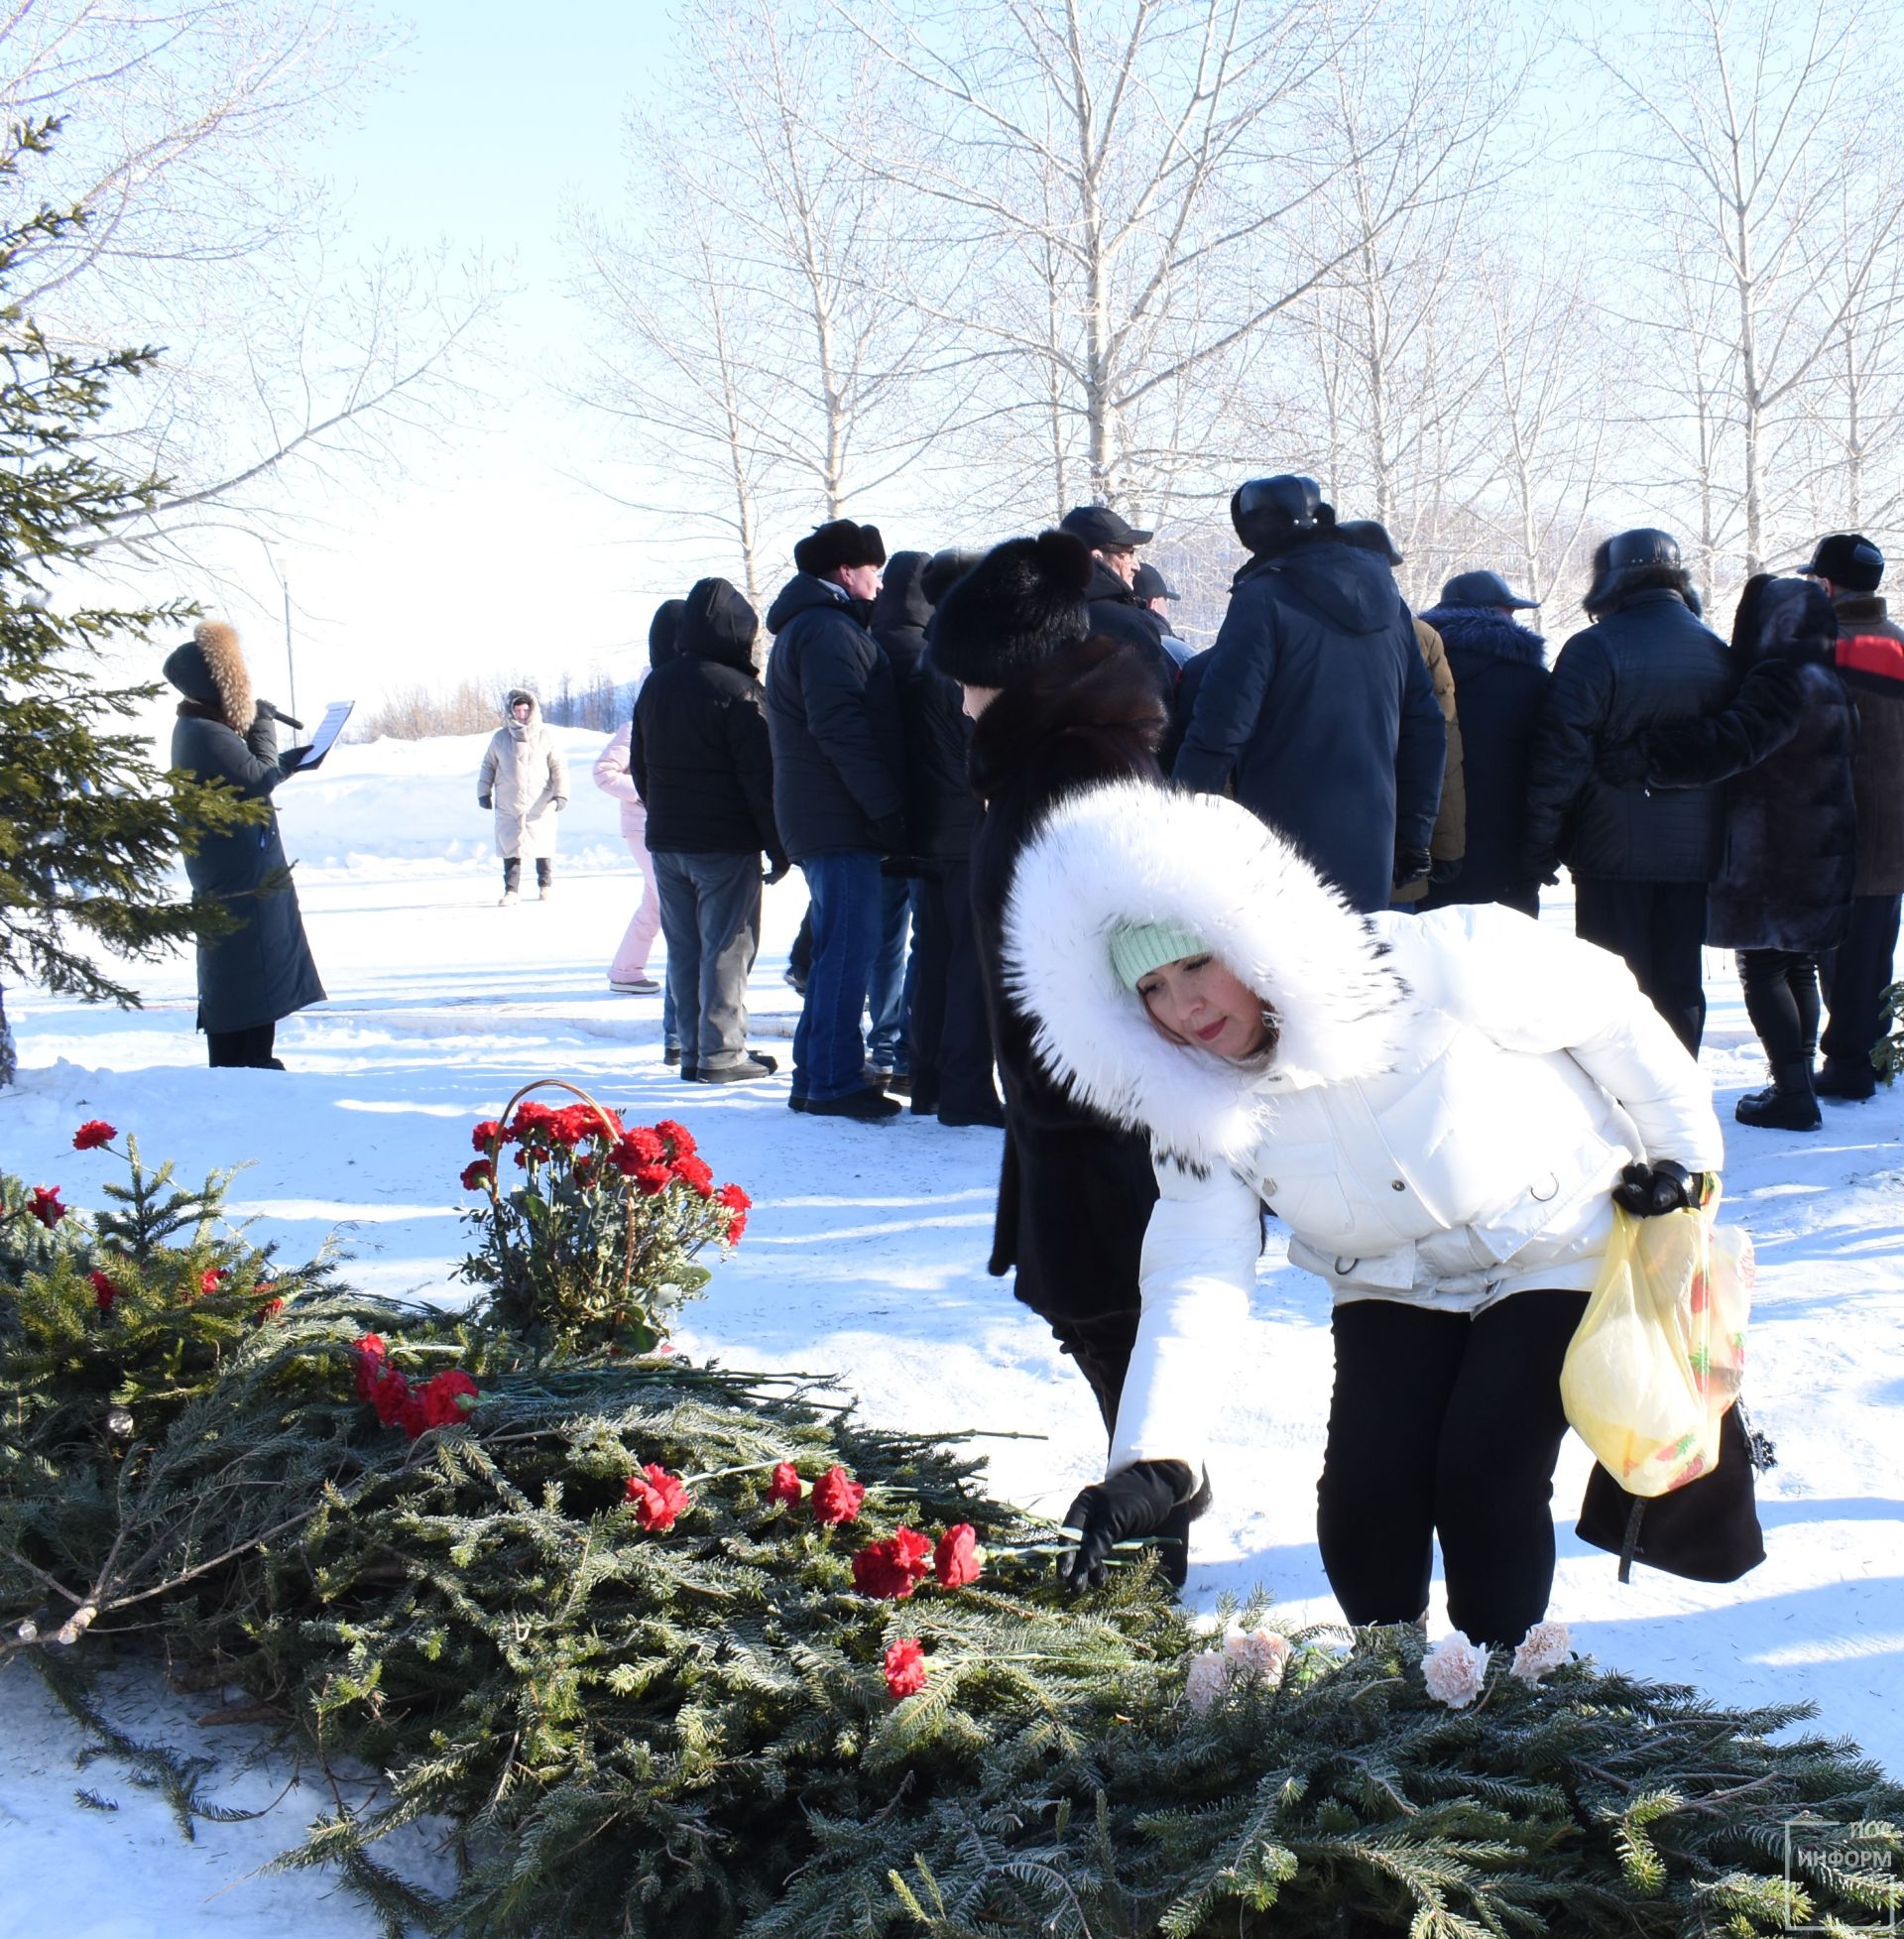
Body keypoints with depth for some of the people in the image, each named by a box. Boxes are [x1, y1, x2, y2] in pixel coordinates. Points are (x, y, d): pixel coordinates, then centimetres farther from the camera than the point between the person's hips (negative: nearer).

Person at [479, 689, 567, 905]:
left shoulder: (544, 736, 1)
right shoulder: (500, 738, 4)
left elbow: (559, 766, 4)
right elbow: (488, 766, 14)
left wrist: (561, 793, -3)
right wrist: (484, 792, 10)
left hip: (540, 805, -1)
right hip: (509, 805, 1)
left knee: (542, 846, 6)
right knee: (511, 847, 1)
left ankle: (545, 884, 24)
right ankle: (511, 890, 9)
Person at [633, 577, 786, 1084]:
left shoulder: (655, 685, 10)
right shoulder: (739, 690, -12)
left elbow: (639, 765, 17)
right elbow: (760, 776, -13)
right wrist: (778, 846, -8)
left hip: (665, 839, 7)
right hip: (725, 842, -7)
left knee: (684, 947, 11)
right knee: (728, 946, -2)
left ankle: (692, 1050, 14)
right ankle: (721, 1053, -2)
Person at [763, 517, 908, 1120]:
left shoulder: (805, 628, 22)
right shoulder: (827, 629, -13)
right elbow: (841, 727, -22)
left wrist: (884, 807, 21)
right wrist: (887, 808, -21)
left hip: (817, 817, 11)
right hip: (841, 820, -11)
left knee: (837, 949, 15)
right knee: (849, 948, -9)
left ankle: (817, 1076, 20)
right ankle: (834, 1082, -7)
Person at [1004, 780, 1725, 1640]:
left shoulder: (1435, 963, -29)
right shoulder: (1198, 1112, -16)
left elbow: (1608, 1009, -13)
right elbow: (1197, 1286, -23)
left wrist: (1684, 1147, -4)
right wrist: (1149, 1465, -36)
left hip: (1556, 1253, -3)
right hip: (1394, 1288, 4)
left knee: (1481, 1478, -20)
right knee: (1364, 1495, -12)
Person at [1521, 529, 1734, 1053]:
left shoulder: (1595, 648, -11)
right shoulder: (1718, 651, 7)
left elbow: (1561, 752, -13)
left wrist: (1539, 845, -7)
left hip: (1615, 851, -5)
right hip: (1695, 850, 5)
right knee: (1680, 985, 11)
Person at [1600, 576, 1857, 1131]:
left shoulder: (1783, 682, -18)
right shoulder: (1825, 681, 14)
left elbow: (1733, 742, -32)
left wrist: (1646, 756, -34)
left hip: (1769, 860, -9)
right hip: (1820, 854, 10)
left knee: (1762, 970, -4)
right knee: (1797, 966, 17)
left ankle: (1792, 1092, -7)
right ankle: (1798, 1081, 25)